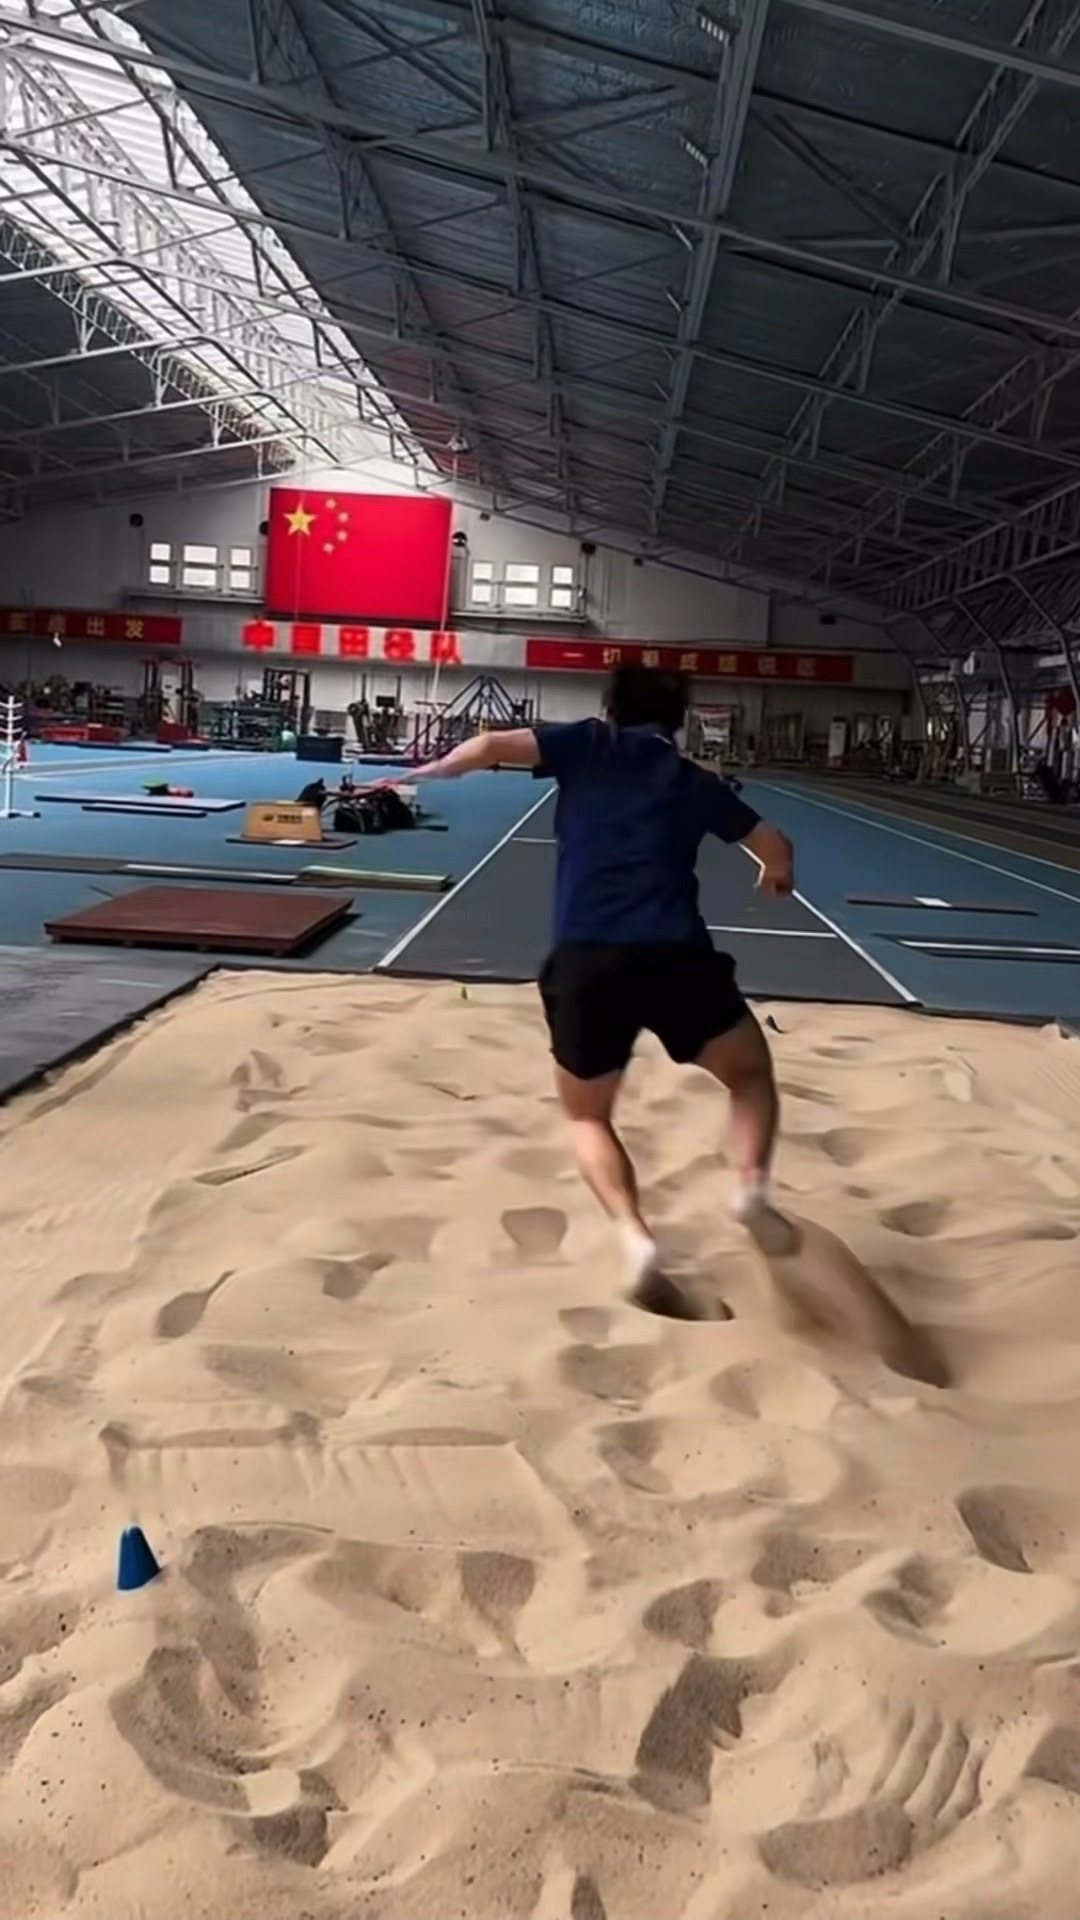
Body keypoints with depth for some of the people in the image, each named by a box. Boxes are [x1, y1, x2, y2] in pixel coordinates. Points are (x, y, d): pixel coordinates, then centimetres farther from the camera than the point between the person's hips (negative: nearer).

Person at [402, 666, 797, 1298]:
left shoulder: (587, 744, 16)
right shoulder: (695, 779, 21)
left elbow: (494, 745, 1)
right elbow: (775, 847, 31)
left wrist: (426, 773, 16)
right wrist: (778, 873, 53)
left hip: (586, 960, 0)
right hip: (676, 955, 1)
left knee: (587, 1114, 19)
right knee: (751, 1072, 25)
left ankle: (636, 1235, -4)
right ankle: (753, 1183, -1)